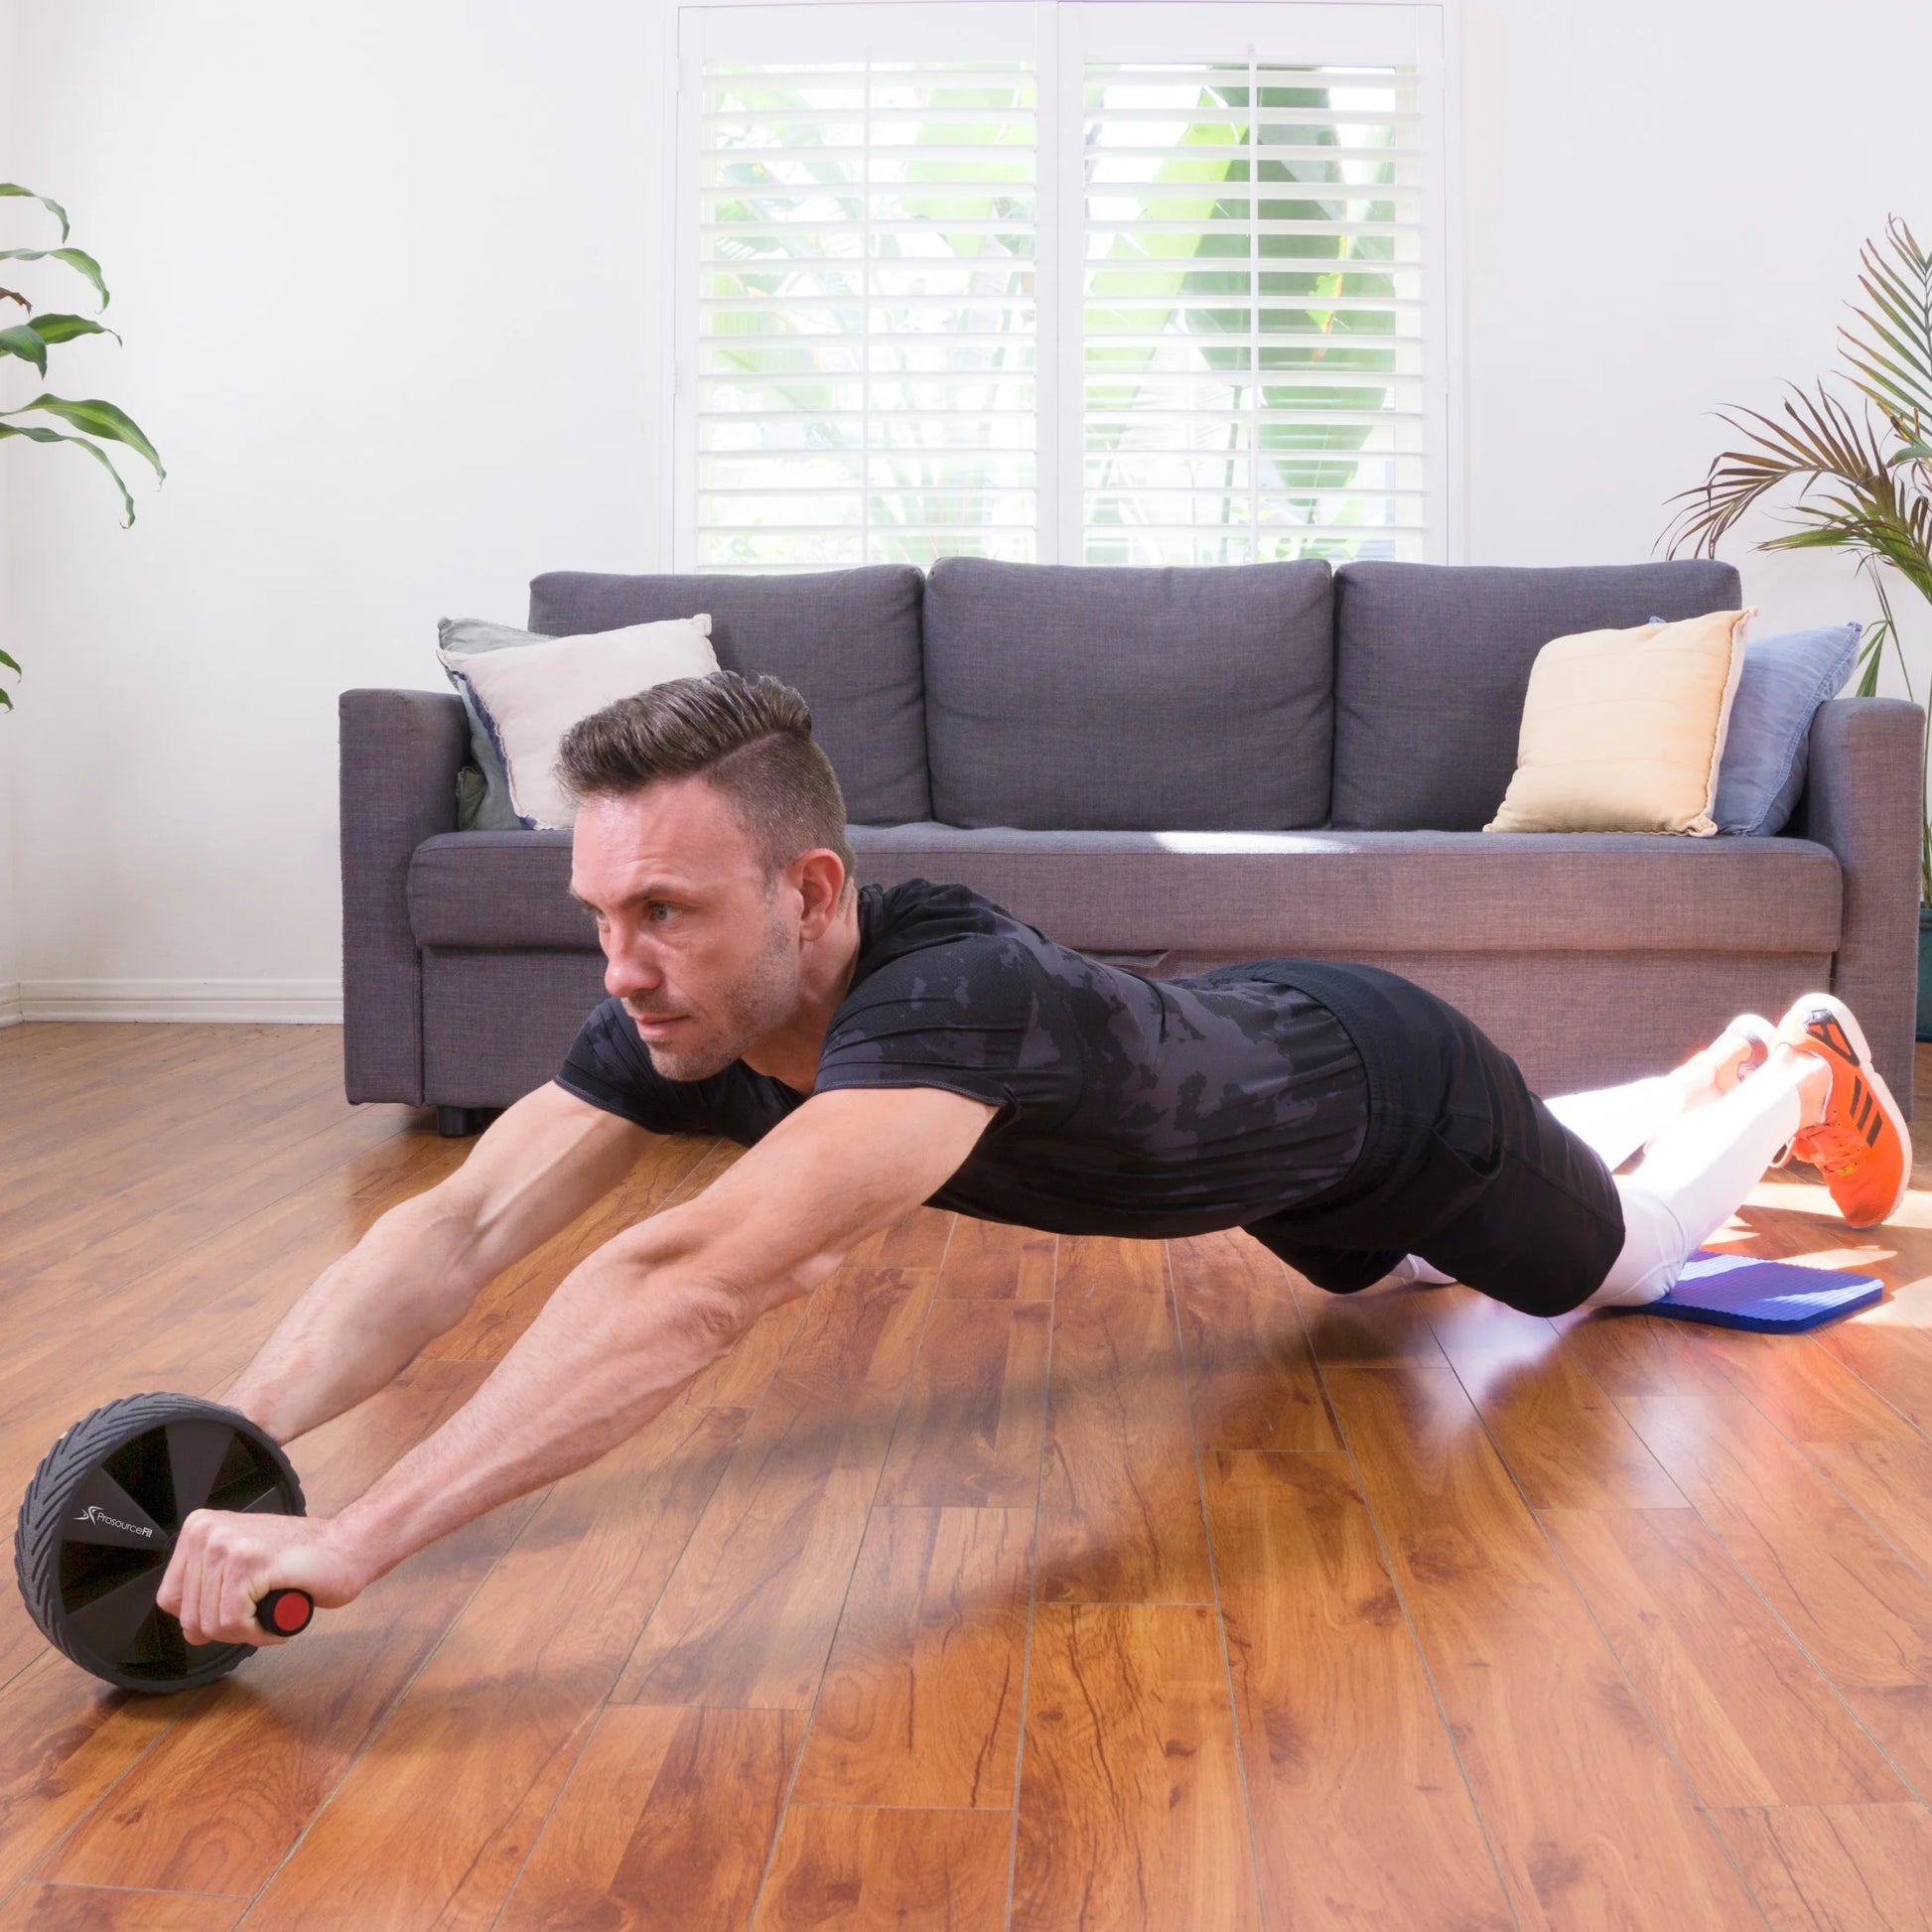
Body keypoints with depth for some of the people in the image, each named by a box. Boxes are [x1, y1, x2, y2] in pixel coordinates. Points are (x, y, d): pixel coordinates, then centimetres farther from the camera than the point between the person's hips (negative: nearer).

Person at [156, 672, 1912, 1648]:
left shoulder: (948, 997, -52)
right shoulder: (679, 1014, -29)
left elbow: (695, 1285, -65)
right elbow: (462, 1228, -35)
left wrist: (353, 1543, -69)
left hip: (1389, 1087, -7)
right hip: (1254, 1053, 7)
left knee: (1622, 1261, 22)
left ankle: (1804, 1069, 55)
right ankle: (1709, 1064, 66)